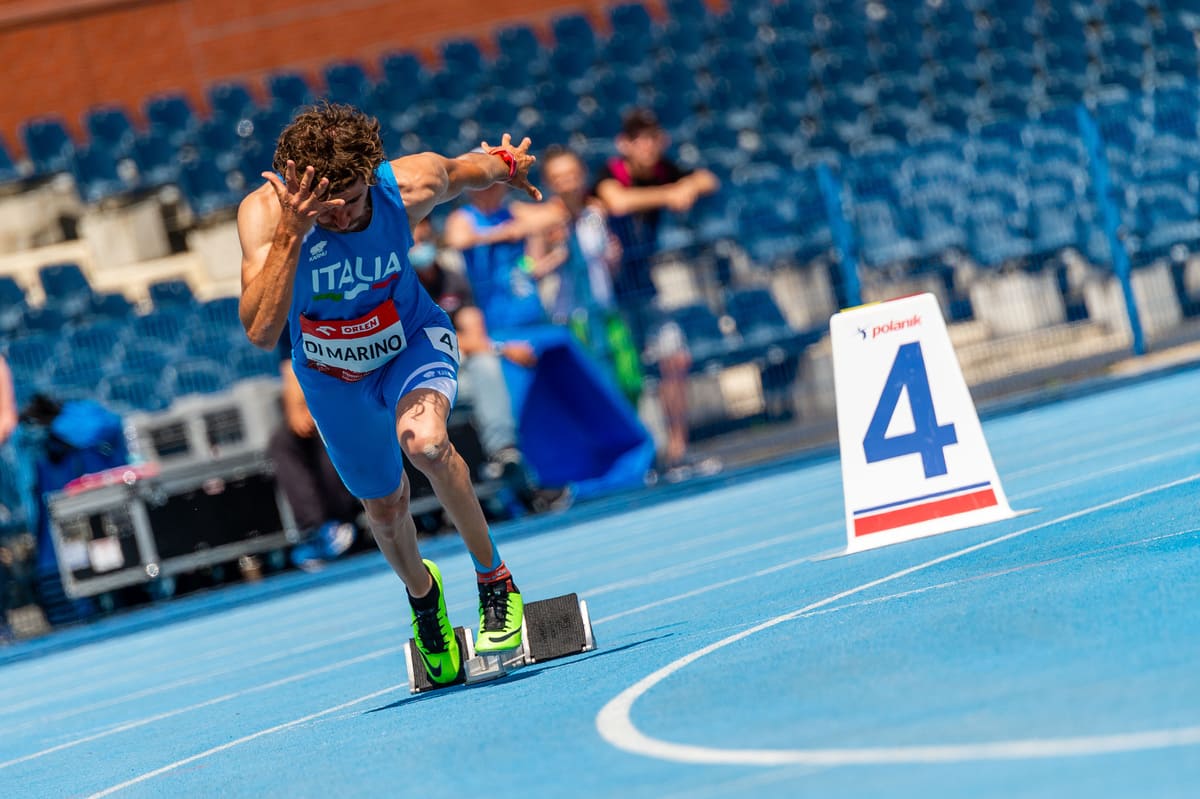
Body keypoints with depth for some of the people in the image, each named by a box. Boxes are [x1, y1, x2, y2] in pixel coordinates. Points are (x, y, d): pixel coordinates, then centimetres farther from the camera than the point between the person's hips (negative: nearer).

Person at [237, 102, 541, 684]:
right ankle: (422, 594, 53)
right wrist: (290, 236, -56)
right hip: (331, 373, 1)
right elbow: (261, 332, -45)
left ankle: (494, 578, -11)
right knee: (384, 508, 17)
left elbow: (463, 170, -4)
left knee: (423, 440, -33)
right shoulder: (265, 212, -34)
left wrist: (506, 167, 17)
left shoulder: (410, 185, -30)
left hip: (412, 339, -1)